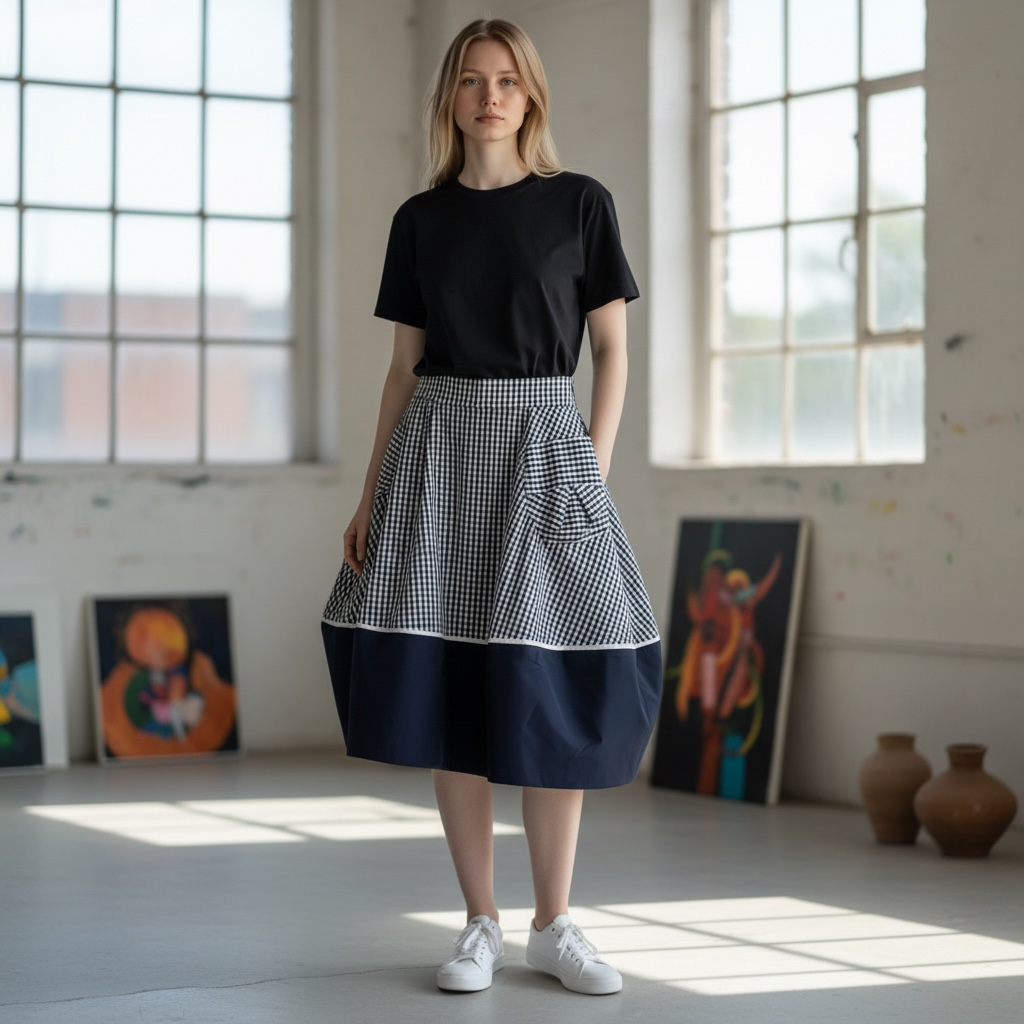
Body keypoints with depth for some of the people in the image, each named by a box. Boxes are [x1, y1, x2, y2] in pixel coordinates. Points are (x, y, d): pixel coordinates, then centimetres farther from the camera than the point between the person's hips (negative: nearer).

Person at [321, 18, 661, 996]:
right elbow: (404, 366, 11)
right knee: (450, 689, 0)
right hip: (440, 446, 2)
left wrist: (595, 468, -7)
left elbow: (613, 352, 4)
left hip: (543, 442, -2)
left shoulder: (579, 203, 3)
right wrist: (371, 496, 6)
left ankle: (553, 925, 10)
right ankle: (481, 925, 10)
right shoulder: (420, 219, 9)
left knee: (557, 695, -3)